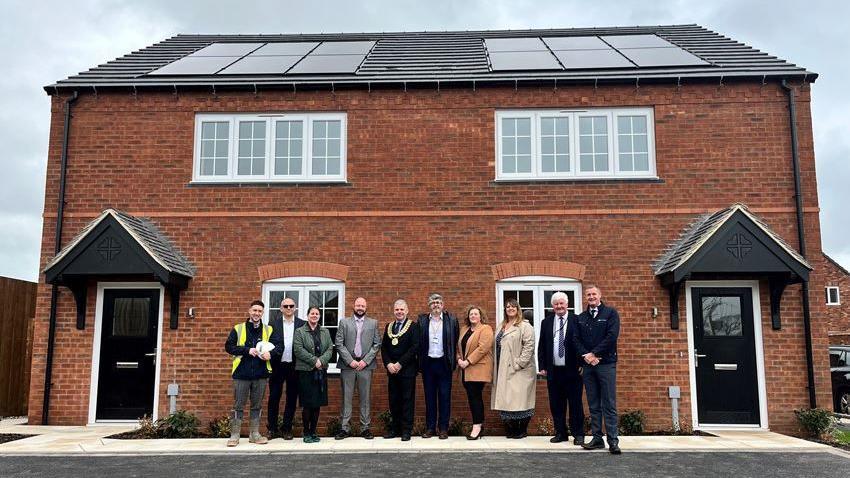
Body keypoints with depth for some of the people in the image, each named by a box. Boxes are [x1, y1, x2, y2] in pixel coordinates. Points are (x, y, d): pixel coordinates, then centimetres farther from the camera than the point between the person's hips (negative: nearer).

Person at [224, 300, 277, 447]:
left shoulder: (268, 330, 8)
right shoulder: (238, 329, 3)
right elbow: (228, 346, -2)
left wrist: (270, 353, -18)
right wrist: (247, 350, -13)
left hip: (261, 374, 2)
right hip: (241, 373, -2)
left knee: (257, 405, 10)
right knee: (238, 405, 3)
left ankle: (255, 434, 20)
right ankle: (234, 435, 11)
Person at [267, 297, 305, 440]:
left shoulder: (302, 324, 3)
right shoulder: (273, 324, 5)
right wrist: (269, 355, -13)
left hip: (294, 366, 0)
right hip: (277, 365, 0)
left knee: (292, 398, 7)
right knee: (274, 397, 5)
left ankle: (286, 428, 17)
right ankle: (272, 428, 17)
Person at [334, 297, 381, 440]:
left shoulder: (373, 323, 10)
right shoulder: (344, 322, 7)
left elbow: (377, 344, 4)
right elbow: (339, 344, 1)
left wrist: (365, 361, -6)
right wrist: (350, 361, -8)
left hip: (365, 365, 1)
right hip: (347, 365, 0)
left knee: (365, 398, 4)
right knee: (346, 397, 2)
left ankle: (365, 427, 10)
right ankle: (345, 427, 8)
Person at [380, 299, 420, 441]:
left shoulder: (413, 326, -3)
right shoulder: (388, 327, 13)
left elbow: (415, 347, -12)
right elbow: (383, 347, 10)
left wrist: (400, 364, -14)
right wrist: (388, 364, -5)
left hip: (407, 370, -5)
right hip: (391, 369, 5)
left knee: (407, 400, 0)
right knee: (394, 400, 9)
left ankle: (406, 430, 6)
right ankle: (395, 428, 18)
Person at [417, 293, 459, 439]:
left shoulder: (451, 320, 2)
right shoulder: (422, 320, 5)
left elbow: (456, 341, 3)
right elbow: (418, 342, 5)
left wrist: (454, 360, -1)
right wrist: (420, 361, 0)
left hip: (444, 363, -1)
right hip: (428, 362, 1)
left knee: (445, 397, 3)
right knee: (429, 397, 8)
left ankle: (444, 428, 11)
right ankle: (430, 427, 15)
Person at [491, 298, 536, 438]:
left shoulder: (524, 326, -5)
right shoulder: (502, 327, 18)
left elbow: (529, 346, -13)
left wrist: (519, 364, -17)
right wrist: (497, 369, 11)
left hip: (519, 370, -7)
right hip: (504, 370, 7)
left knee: (520, 399, -6)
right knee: (506, 399, 6)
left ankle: (522, 430, 4)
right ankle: (511, 429, 12)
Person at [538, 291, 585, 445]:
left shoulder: (577, 320, -1)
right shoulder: (546, 322, 10)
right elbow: (541, 346, 11)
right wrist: (542, 366, 5)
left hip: (572, 370, -3)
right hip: (553, 370, 3)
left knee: (575, 404, 3)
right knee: (556, 404, 8)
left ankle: (578, 434, 12)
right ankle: (560, 433, 18)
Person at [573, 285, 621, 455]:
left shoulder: (611, 313, 2)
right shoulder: (581, 318, 14)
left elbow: (612, 336, -9)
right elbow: (576, 339, 8)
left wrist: (594, 354, -12)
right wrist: (586, 356, -9)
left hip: (606, 364, -4)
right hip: (587, 365, 4)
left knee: (609, 404, -4)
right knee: (593, 404, 7)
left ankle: (613, 441, -2)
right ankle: (597, 438, 12)